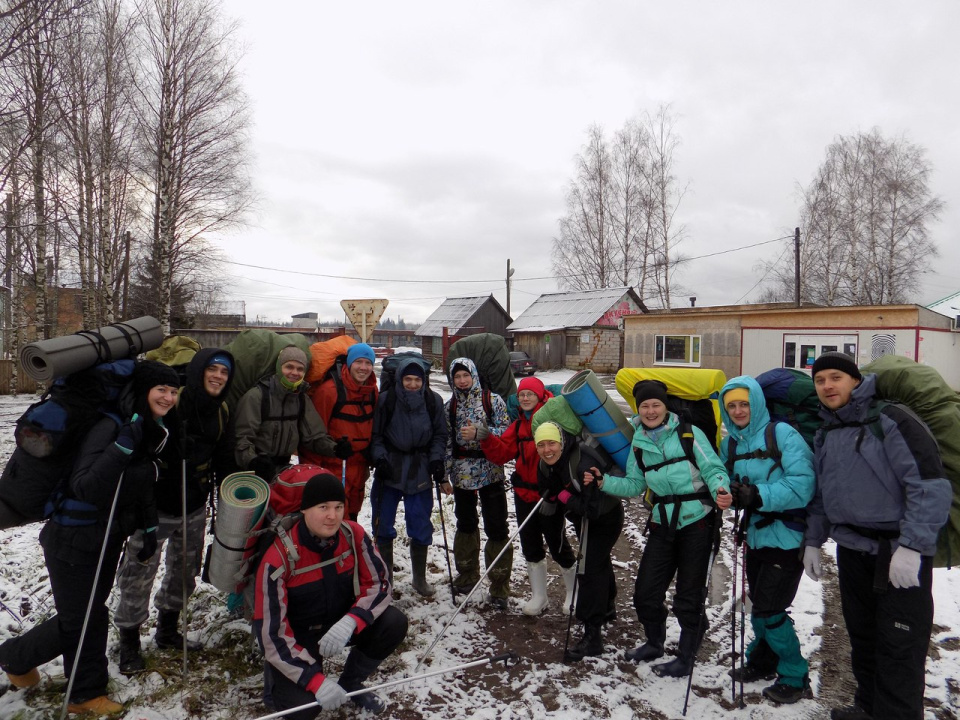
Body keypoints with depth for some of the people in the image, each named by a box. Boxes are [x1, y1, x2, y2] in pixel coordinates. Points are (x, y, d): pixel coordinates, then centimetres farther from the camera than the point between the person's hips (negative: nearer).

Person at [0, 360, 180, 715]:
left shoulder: (151, 431, 1)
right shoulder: (110, 427, -25)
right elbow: (85, 488, -32)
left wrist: (147, 528, 11)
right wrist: (122, 447, -40)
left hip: (109, 538, 8)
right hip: (73, 540, -7)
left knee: (92, 615, 17)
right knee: (77, 621, 7)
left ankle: (85, 694, 32)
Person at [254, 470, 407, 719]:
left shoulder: (353, 535, -16)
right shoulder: (279, 559, -26)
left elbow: (379, 584, -11)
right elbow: (271, 632, -24)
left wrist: (349, 622, -30)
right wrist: (316, 681, -28)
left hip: (340, 625, 4)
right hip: (297, 637, -4)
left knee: (394, 623, -19)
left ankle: (350, 683, 8)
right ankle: (276, 674, 12)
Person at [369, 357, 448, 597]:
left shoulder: (434, 401, -3)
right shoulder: (386, 400, -7)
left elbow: (439, 436, 5)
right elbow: (375, 435, -1)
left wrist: (437, 461, -6)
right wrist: (379, 458, -13)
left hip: (420, 471, 1)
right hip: (389, 470, 0)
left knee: (421, 527, 6)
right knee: (383, 525, 5)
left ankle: (419, 577, 25)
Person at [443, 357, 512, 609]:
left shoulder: (493, 400, -3)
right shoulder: (449, 407, 7)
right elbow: (447, 441, 7)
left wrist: (480, 432, -20)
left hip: (490, 472, -3)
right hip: (462, 472, 3)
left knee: (497, 528, -2)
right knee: (465, 524, 17)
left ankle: (499, 587, 10)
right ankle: (467, 576, 35)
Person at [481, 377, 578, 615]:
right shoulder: (518, 425, 10)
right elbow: (502, 452, 3)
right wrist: (486, 438, -13)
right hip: (524, 494, 7)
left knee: (557, 544, 6)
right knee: (531, 548, 15)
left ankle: (575, 593, 30)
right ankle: (539, 596, 32)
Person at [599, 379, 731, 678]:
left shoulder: (689, 433, -6)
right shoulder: (639, 444, 8)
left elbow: (713, 469, -8)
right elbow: (634, 485, 10)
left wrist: (720, 490, -28)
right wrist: (605, 482, -5)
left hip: (697, 522, -4)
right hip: (663, 524, 5)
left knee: (688, 596, 5)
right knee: (645, 592, 7)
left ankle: (686, 658, 27)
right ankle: (654, 643, 36)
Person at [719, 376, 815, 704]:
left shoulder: (781, 434, -14)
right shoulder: (730, 444, 6)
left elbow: (803, 482, -23)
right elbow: (725, 483, 11)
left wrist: (759, 496, -29)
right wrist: (732, 493, -10)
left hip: (787, 537, -6)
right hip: (756, 536, 6)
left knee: (768, 611, -2)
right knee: (760, 606, 19)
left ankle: (795, 678, 18)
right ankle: (763, 661, 40)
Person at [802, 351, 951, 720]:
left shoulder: (889, 419, -13)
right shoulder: (824, 434, 10)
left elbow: (931, 485, -18)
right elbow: (820, 494, 19)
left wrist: (912, 546, -22)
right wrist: (813, 541, 15)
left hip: (900, 552, -7)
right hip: (852, 550, 7)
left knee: (899, 646, 1)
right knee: (862, 636, 18)